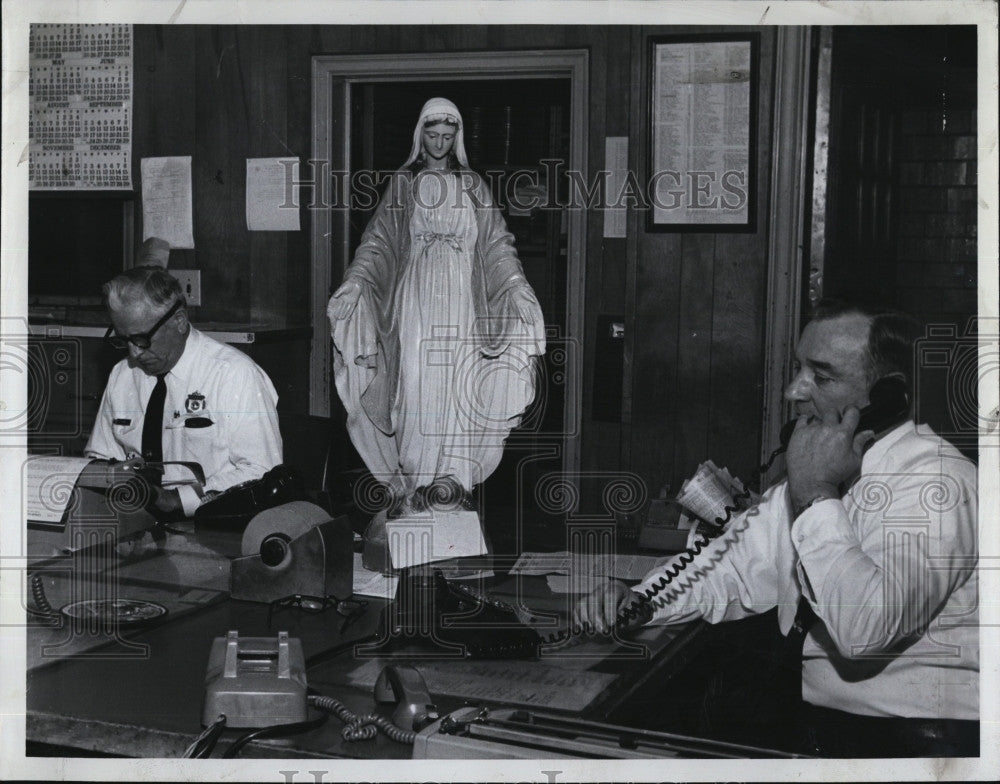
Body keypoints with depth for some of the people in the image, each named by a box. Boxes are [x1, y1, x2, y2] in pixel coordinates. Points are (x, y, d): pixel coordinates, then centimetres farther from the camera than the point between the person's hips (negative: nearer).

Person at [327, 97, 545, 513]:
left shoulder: (473, 185, 13)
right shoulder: (402, 183, 10)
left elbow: (497, 243, 8)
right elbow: (378, 240, 3)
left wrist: (516, 284, -6)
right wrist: (355, 279, -12)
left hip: (461, 296, 1)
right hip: (415, 295, -1)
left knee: (455, 382, -3)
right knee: (415, 382, -8)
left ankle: (451, 476, 3)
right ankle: (413, 482, -6)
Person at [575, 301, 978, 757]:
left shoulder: (936, 482, -18)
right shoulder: (813, 473, 11)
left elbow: (864, 630, -30)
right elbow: (734, 570, 18)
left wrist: (816, 494, -22)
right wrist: (637, 602, 1)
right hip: (815, 719, 8)